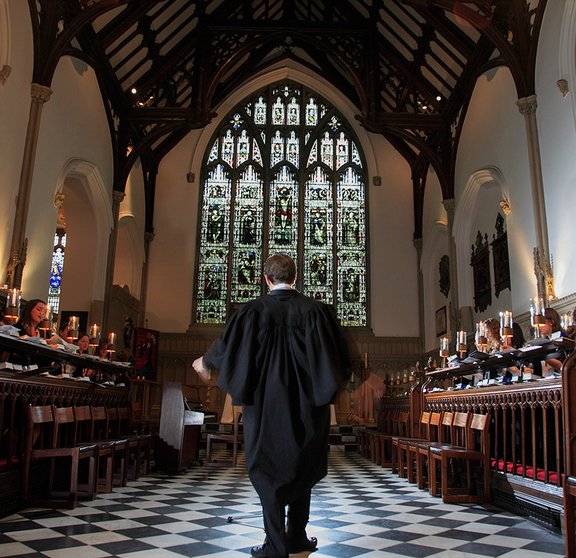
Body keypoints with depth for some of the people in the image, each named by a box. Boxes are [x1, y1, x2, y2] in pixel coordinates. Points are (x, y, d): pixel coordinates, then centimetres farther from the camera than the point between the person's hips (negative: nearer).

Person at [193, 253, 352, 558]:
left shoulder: (253, 310, -8)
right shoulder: (317, 310, -4)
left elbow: (226, 347, 0)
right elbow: (340, 355, 0)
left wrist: (204, 362, 21)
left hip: (266, 405, -2)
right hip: (307, 407, 2)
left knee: (270, 470, 8)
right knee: (303, 467, 18)